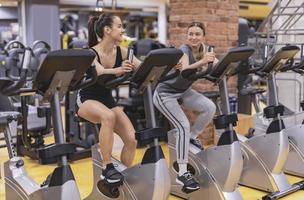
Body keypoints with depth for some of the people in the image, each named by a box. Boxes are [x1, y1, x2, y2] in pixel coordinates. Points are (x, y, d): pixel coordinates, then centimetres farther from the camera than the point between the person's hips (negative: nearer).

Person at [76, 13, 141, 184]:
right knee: (109, 116, -39)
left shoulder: (122, 52, -5)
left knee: (132, 139, -14)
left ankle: (124, 173, 10)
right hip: (87, 100, -5)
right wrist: (117, 70, -62)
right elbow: (100, 72, -41)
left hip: (108, 99, 5)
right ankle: (107, 167, -25)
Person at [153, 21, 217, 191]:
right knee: (184, 126, -21)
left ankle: (192, 137, 11)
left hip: (184, 91, 7)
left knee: (210, 107, -13)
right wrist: (202, 62, -58)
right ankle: (182, 173, -13)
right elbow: (184, 70, -43)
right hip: (166, 93, -7)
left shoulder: (203, 48, -2)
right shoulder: (184, 50, -24)